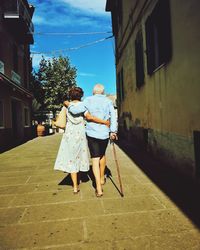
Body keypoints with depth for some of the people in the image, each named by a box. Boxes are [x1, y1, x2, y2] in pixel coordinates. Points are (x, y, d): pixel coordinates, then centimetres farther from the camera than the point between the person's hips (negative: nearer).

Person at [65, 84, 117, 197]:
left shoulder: (88, 100, -2)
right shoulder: (108, 101, 3)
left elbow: (75, 110, -11)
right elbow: (113, 116, -8)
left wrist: (68, 105, 7)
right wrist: (113, 131, -9)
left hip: (92, 133, -2)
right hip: (105, 134, 2)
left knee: (95, 159, 1)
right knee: (102, 155, 23)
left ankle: (99, 188, -3)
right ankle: (102, 178, 42)